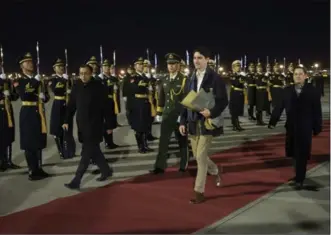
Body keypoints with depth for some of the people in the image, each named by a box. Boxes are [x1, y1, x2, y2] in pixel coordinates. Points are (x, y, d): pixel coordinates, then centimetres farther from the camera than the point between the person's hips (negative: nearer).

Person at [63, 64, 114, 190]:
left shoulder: (99, 87, -11)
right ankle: (106, 171, 34)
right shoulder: (77, 87, 3)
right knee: (94, 150, 15)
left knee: (87, 153, -3)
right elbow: (71, 105, 7)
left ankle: (76, 181, 1)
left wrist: (110, 125, -8)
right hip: (82, 125, 6)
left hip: (94, 125, -6)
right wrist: (67, 121, 1)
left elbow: (106, 107, -9)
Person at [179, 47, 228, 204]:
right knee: (198, 156, 13)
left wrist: (211, 112, -27)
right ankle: (215, 171, 43)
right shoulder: (191, 78, 9)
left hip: (207, 122, -6)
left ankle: (199, 191, 5)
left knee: (201, 156, -7)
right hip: (193, 122, 6)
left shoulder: (215, 78, -8)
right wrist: (183, 121, 6)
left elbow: (223, 101, -11)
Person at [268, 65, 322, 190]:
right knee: (294, 153, 12)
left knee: (302, 154, 3)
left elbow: (317, 111, -4)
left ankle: (299, 179, 13)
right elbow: (279, 107, 0)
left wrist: (317, 127, -6)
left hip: (305, 128, -3)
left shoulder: (313, 91, -5)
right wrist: (273, 121, -7)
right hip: (291, 127, 3)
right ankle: (299, 175, 32)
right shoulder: (287, 90, 2)